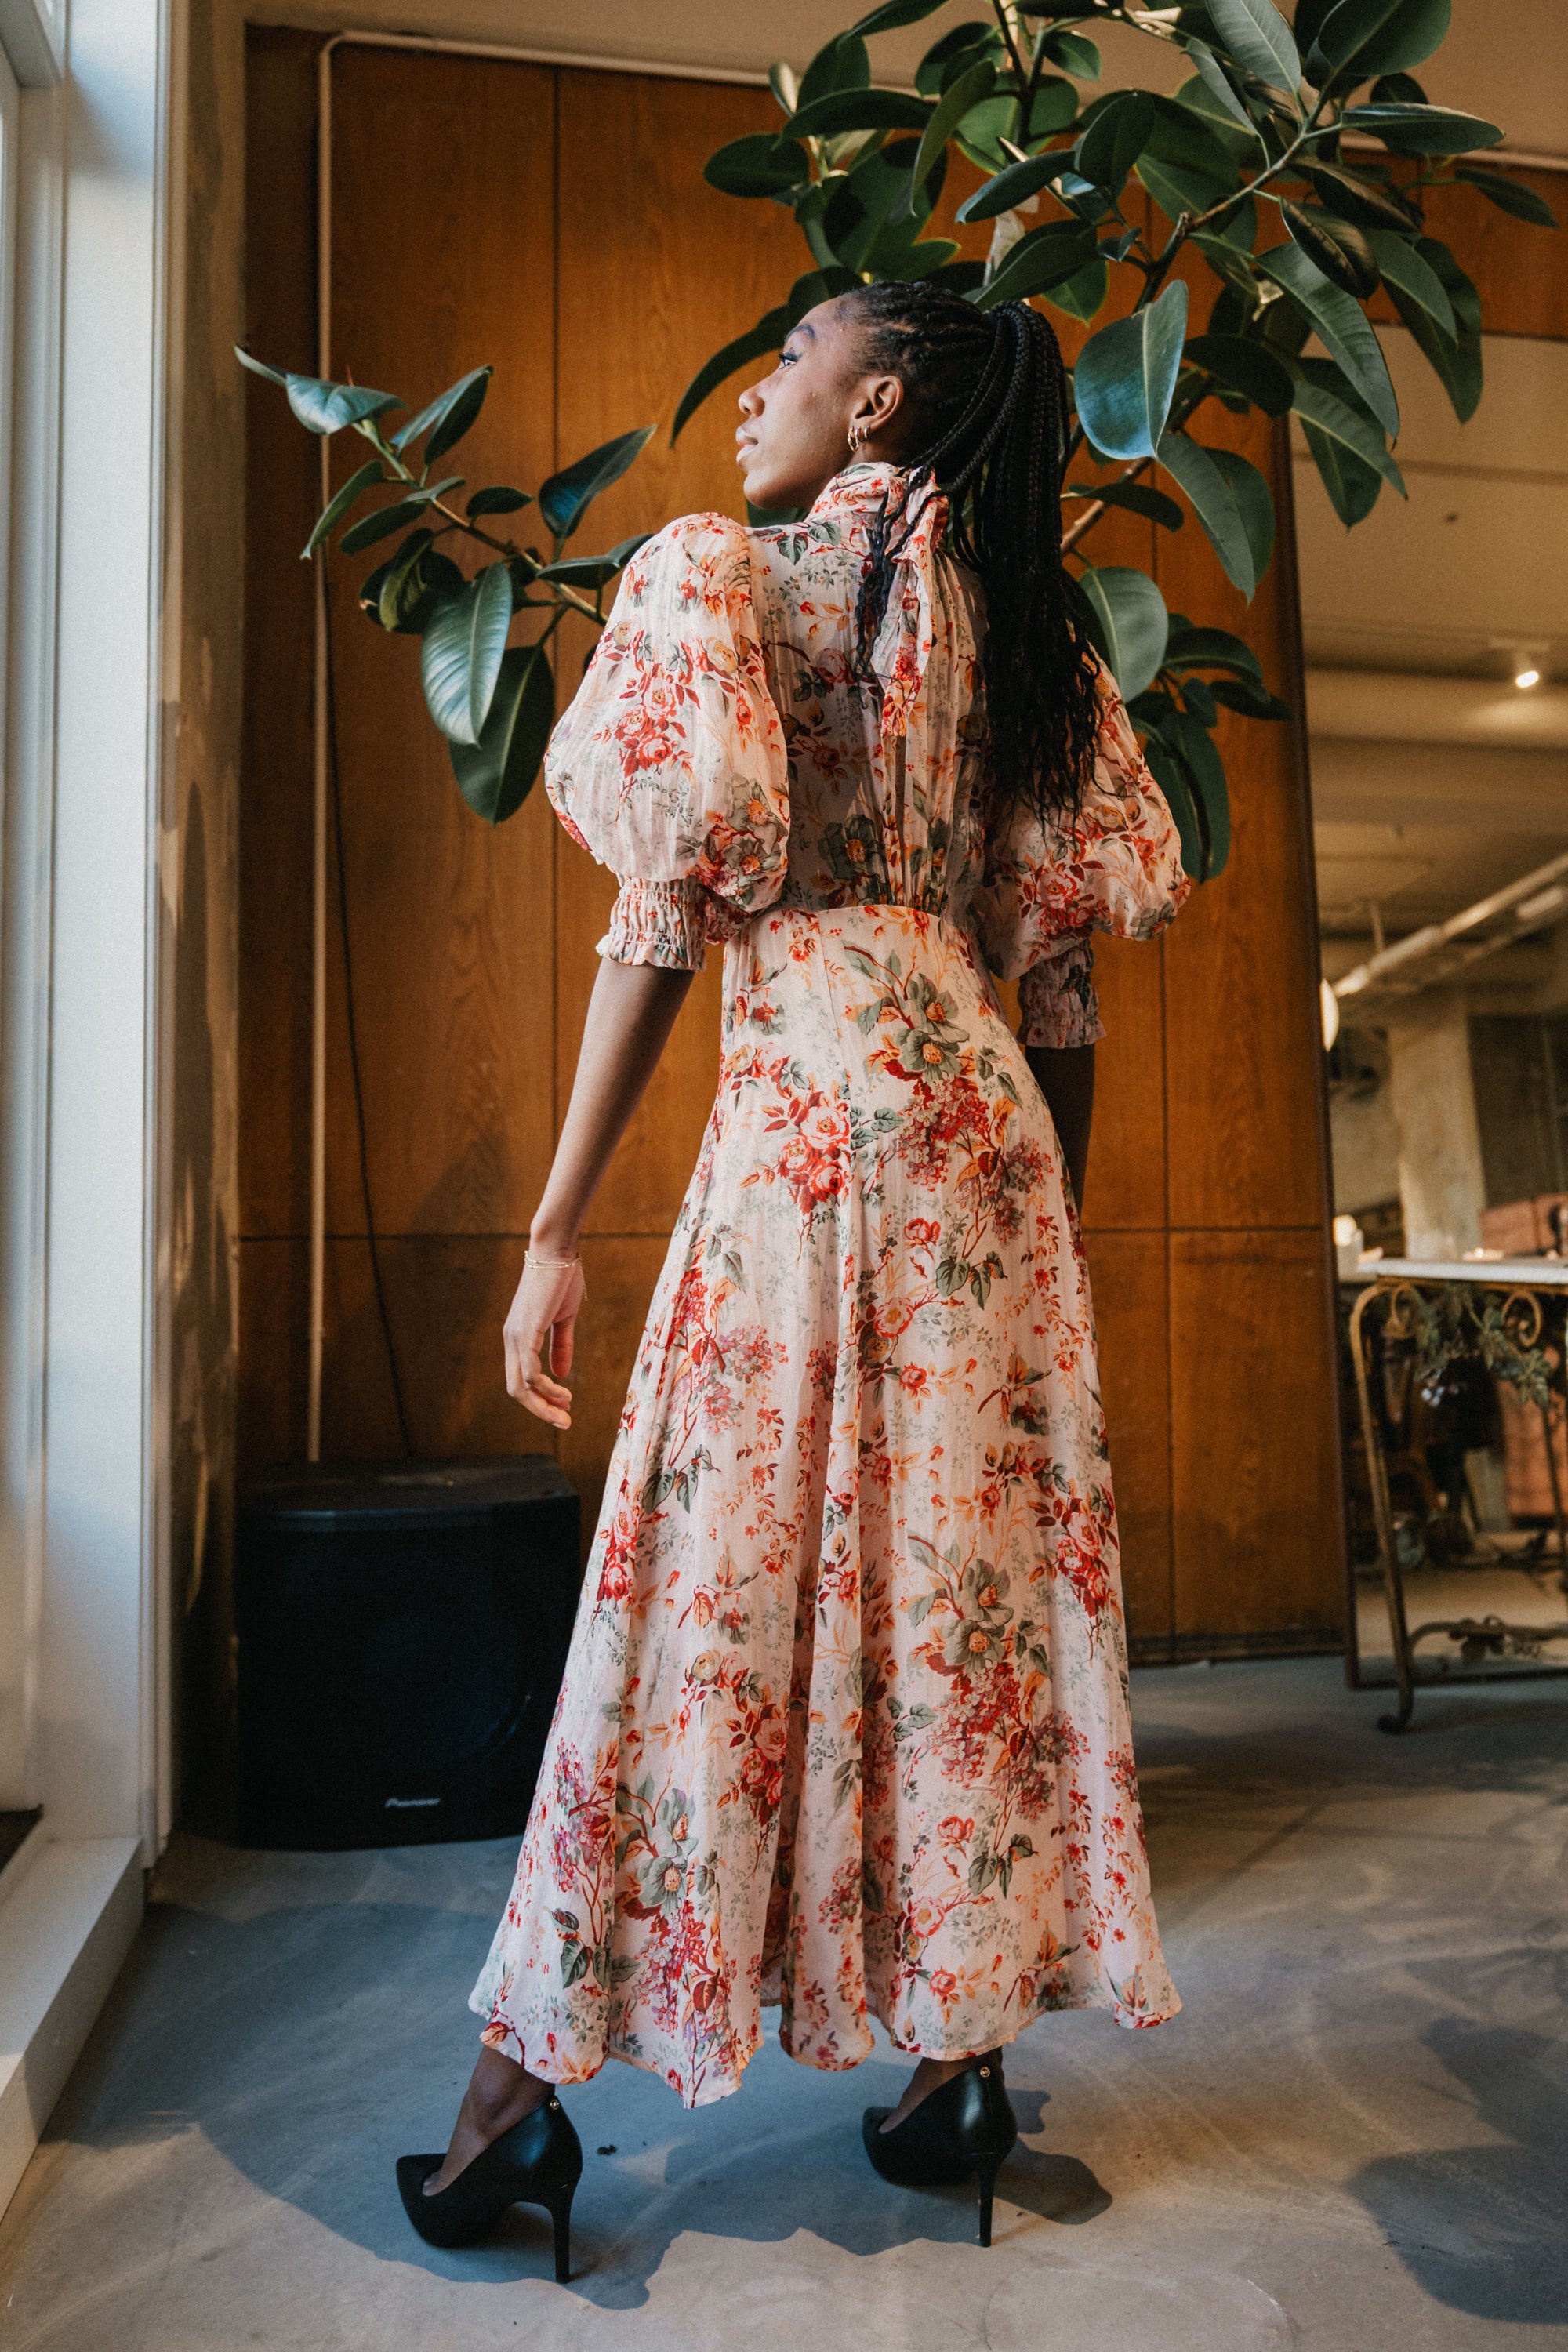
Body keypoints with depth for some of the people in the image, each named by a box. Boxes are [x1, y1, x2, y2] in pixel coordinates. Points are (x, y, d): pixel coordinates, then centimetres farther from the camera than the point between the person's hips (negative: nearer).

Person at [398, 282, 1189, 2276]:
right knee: (977, 1570, 8)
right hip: (988, 1128, 5)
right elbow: (1059, 969, 13)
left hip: (807, 1119, -5)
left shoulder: (724, 575, 3)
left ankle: (526, 2090, 10)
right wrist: (1054, 1222, 19)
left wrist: (555, 1236, -6)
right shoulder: (1019, 623, 17)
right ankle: (961, 2060, 19)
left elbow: (663, 916, -7)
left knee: (718, 1571, -2)